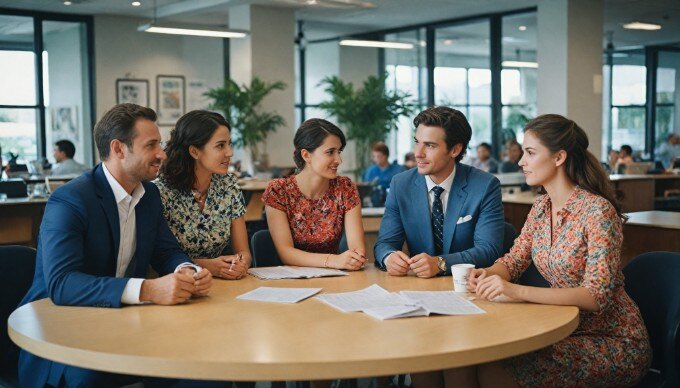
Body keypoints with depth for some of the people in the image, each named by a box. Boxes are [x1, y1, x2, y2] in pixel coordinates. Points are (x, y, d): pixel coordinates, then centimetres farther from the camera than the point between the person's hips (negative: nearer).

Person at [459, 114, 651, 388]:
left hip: (613, 342, -6)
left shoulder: (597, 211, -18)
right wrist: (488, 274, -12)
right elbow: (514, 261, 12)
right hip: (564, 328, 6)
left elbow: (597, 295, -25)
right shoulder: (541, 207, 5)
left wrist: (519, 292, -34)